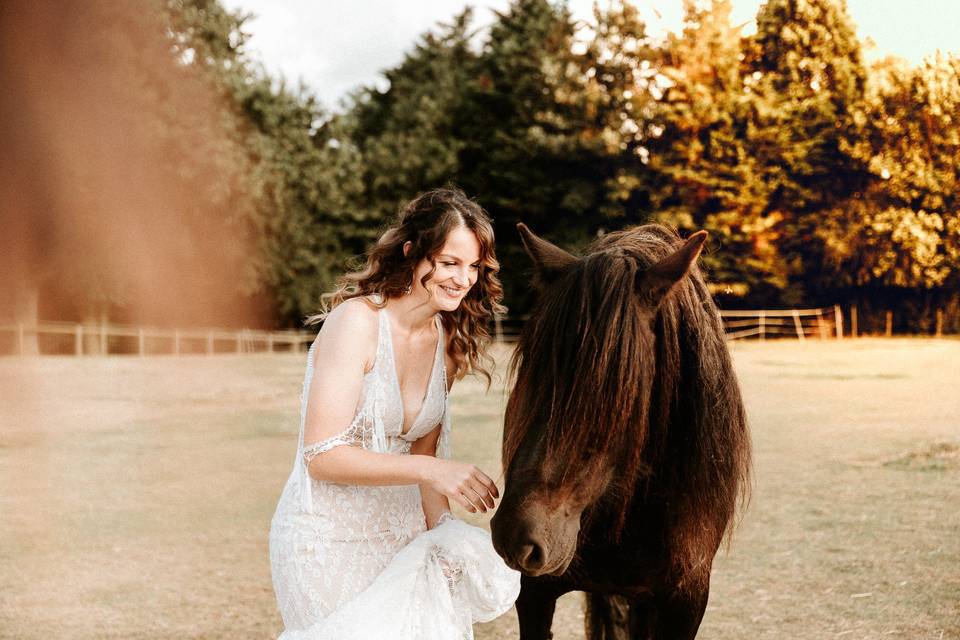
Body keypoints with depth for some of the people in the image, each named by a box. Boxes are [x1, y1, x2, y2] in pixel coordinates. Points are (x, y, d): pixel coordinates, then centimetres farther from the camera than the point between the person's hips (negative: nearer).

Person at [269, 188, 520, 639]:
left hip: (400, 533, 7)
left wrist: (443, 531, -5)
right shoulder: (356, 321, -18)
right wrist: (433, 470, -27)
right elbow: (322, 456, -22)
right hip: (327, 539, -6)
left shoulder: (448, 342, 4)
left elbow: (422, 451, 10)